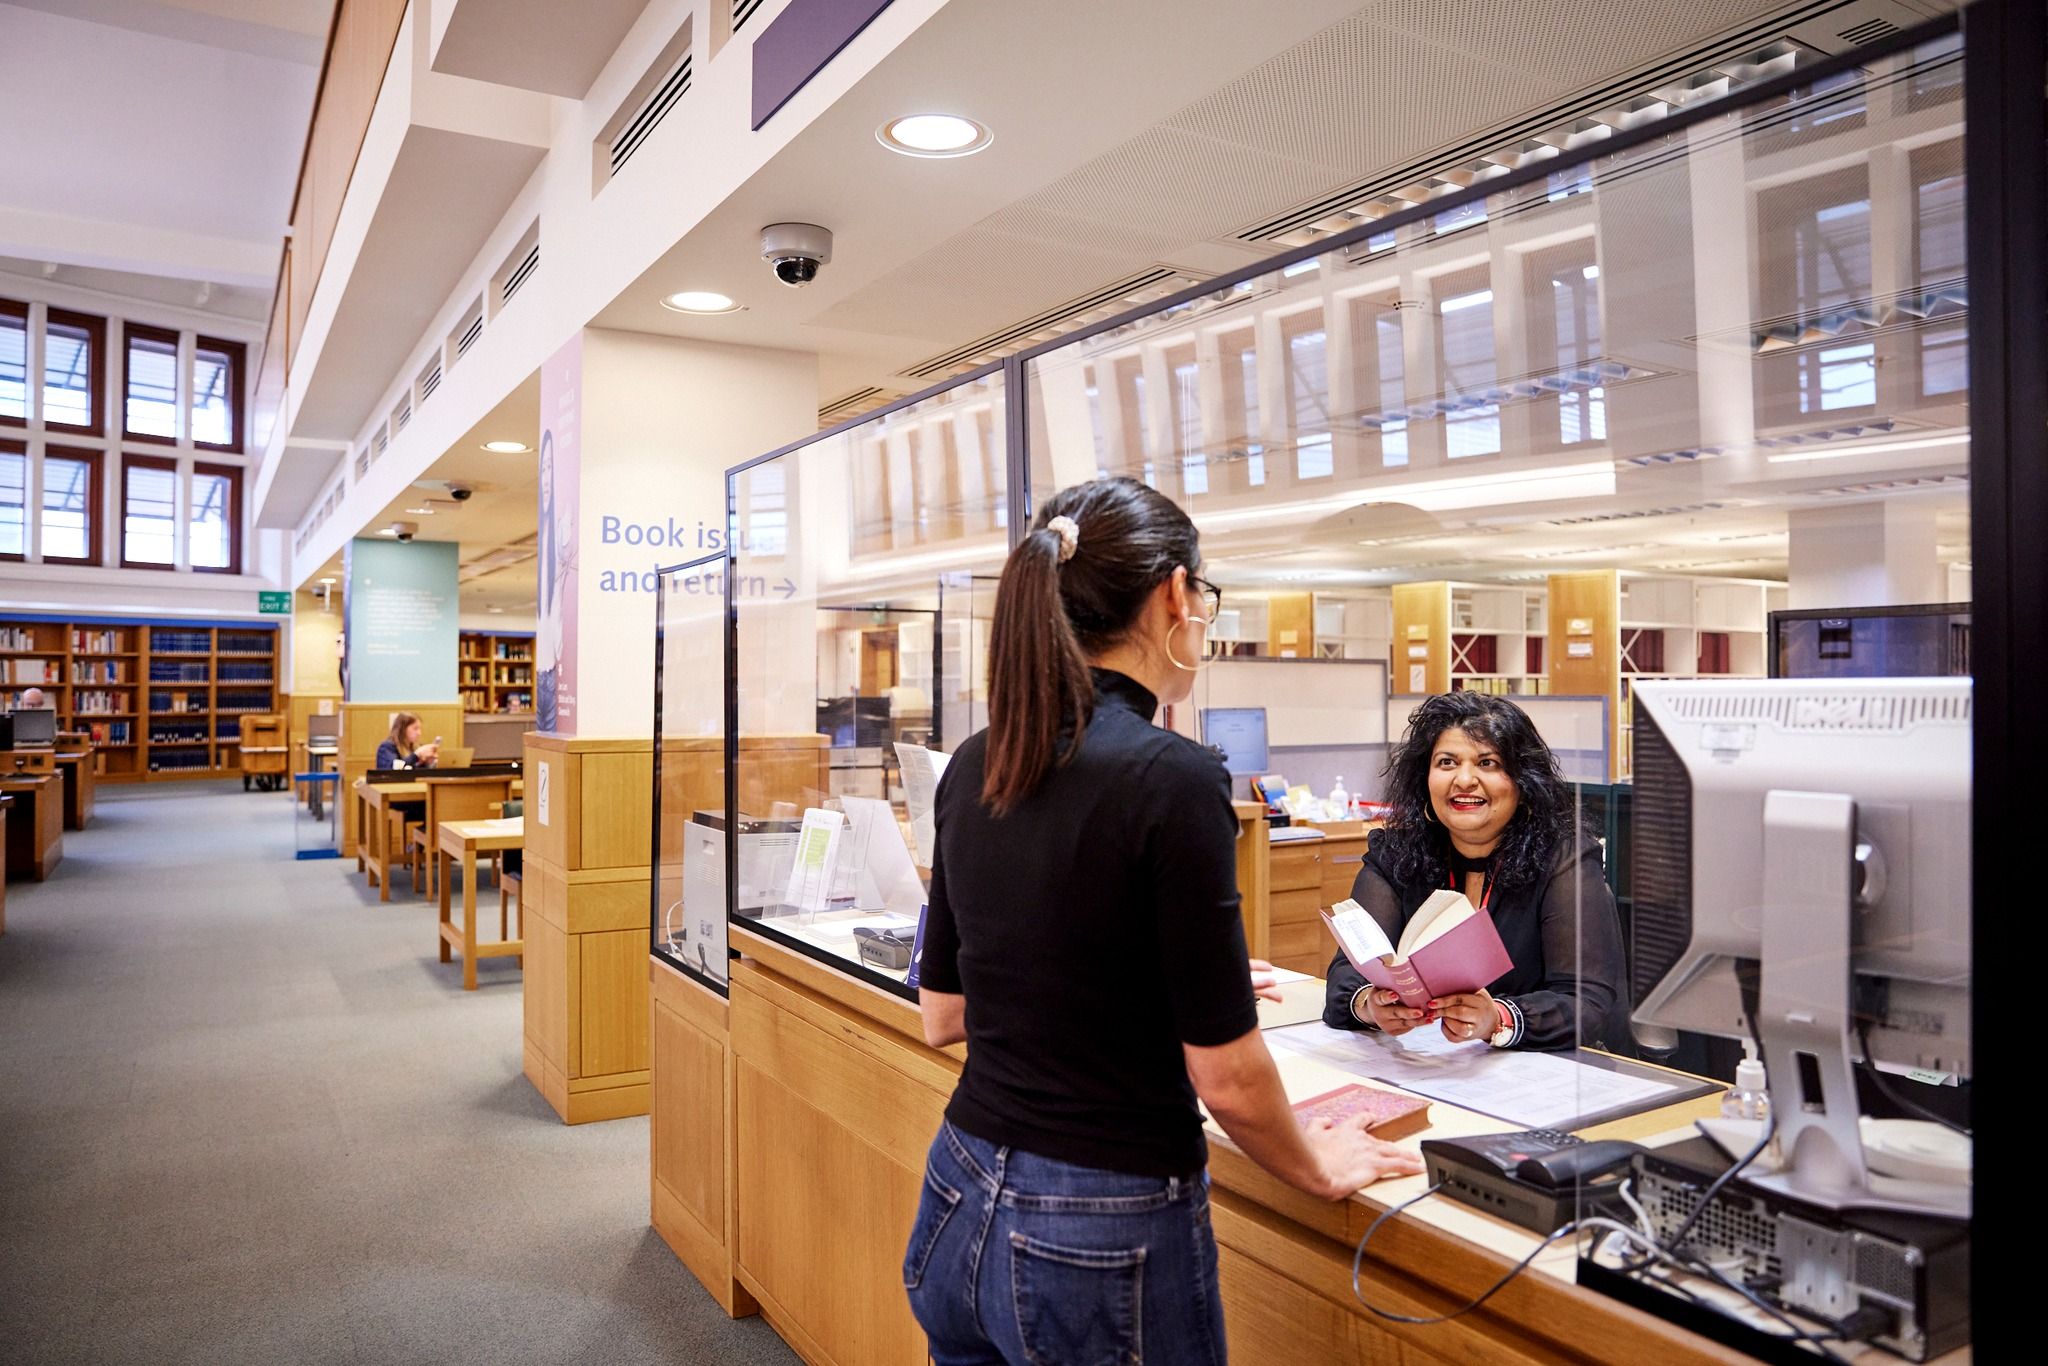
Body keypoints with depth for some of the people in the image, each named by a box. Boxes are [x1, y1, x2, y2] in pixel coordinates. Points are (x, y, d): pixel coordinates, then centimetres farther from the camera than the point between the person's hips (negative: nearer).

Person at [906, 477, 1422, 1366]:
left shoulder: (976, 767, -1)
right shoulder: (1172, 779, -21)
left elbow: (942, 1016, 9)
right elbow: (1227, 1079, -16)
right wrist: (1319, 1169, 4)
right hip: (1098, 1243, -6)